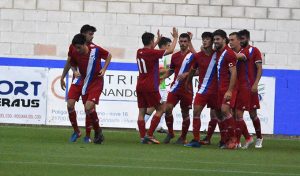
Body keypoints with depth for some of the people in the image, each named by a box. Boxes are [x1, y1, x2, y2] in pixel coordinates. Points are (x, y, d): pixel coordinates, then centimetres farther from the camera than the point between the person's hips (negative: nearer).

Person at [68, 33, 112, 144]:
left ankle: (98, 132, 3)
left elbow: (108, 56, 1)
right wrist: (75, 71, -13)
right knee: (70, 104, -11)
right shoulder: (74, 53, -11)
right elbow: (72, 64, 9)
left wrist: (104, 69, -12)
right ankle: (76, 131, 8)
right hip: (81, 80, 4)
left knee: (89, 107, -19)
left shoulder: (96, 50, -19)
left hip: (95, 82, -4)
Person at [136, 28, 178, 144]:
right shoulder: (152, 53, -13)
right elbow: (170, 50, -7)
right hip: (150, 87, -7)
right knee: (160, 109, 4)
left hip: (140, 86, 7)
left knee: (142, 111, 6)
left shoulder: (139, 52, 7)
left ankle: (142, 137, 0)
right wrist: (175, 38, 6)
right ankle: (149, 135, -6)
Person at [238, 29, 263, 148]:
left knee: (252, 113, -2)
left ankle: (259, 138, 12)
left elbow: (259, 69, -4)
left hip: (250, 88, -4)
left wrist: (255, 84, -16)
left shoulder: (254, 51, 1)